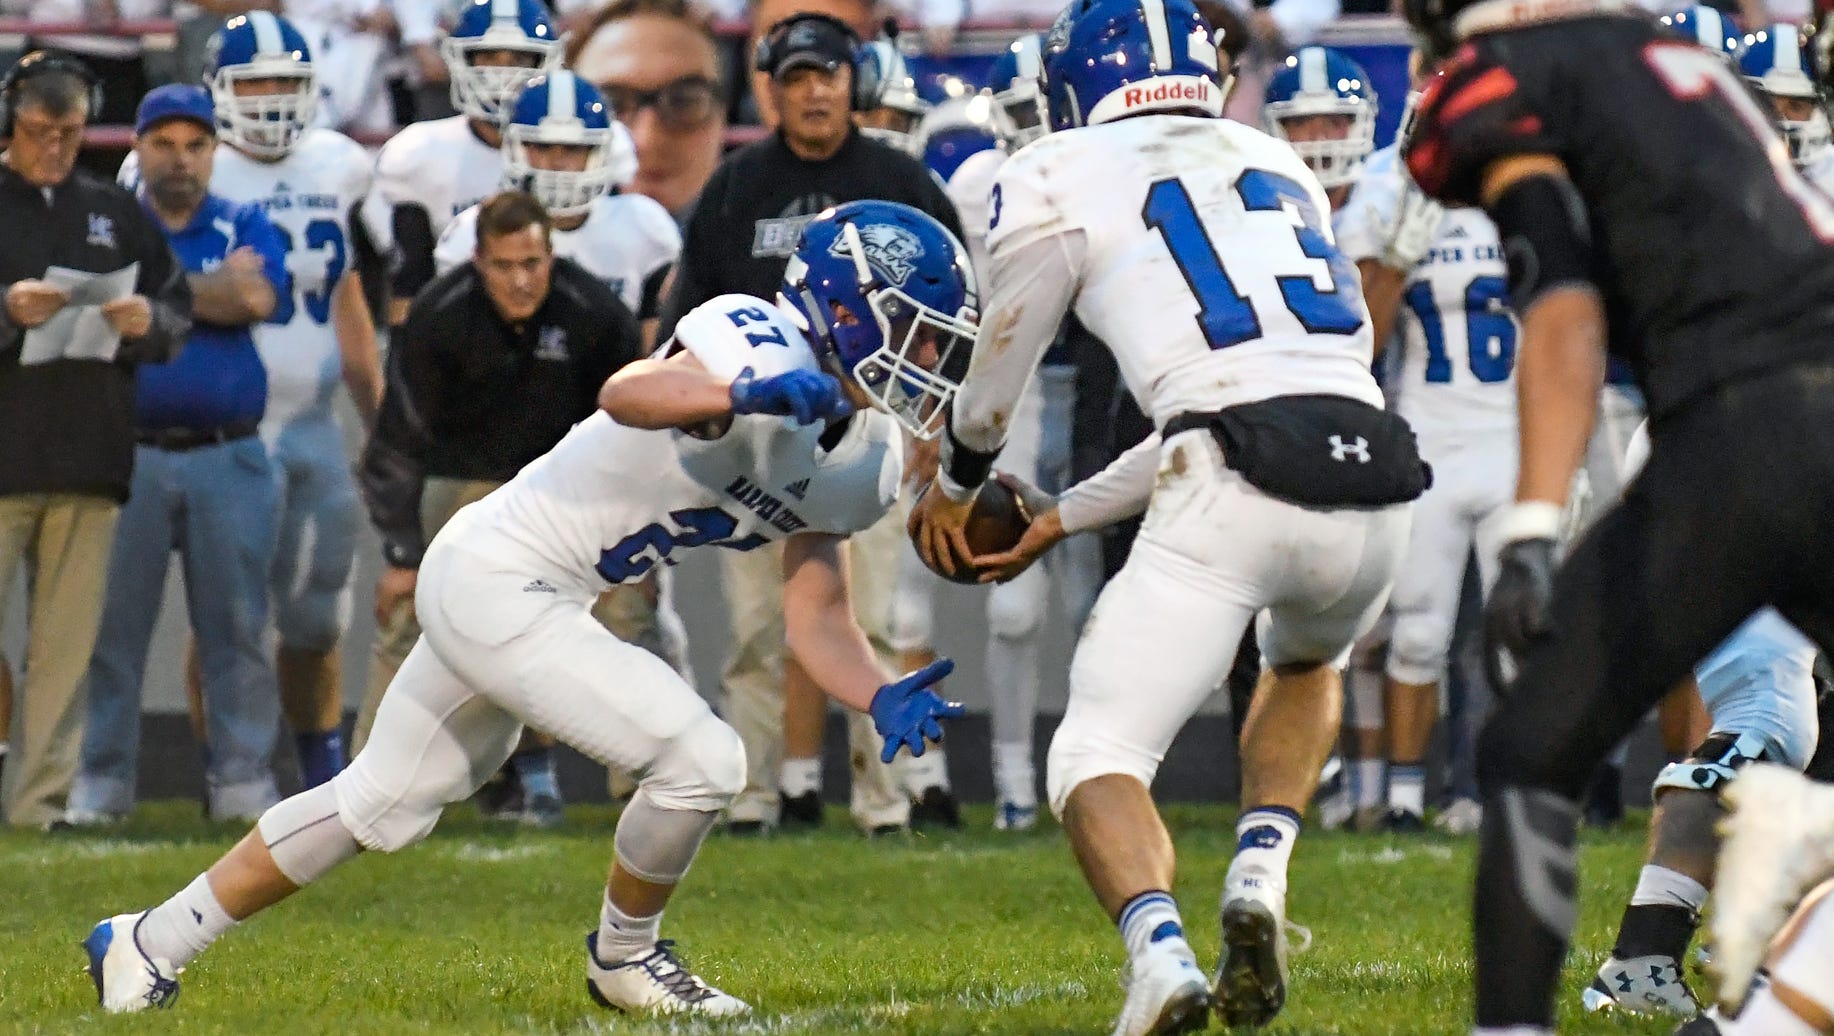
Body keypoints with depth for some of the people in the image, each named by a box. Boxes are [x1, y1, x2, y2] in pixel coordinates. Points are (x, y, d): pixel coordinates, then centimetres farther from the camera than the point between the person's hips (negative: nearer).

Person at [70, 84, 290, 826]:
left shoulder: (244, 228, 9)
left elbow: (259, 297, -11)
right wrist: (213, 287, -11)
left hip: (228, 458, 1)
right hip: (128, 454, -1)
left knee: (236, 625, 3)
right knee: (113, 625, 1)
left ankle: (243, 779, 8)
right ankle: (100, 782, 6)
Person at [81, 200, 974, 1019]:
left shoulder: (860, 459, 7)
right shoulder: (760, 344, -21)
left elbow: (817, 618, 9)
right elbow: (627, 395, -40)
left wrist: (882, 698, -10)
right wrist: (746, 395, -58)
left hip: (541, 607, 10)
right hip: (498, 583, -10)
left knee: (383, 808, 20)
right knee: (700, 760, -15)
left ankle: (150, 943, 33)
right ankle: (625, 957, 11)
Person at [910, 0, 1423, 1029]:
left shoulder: (1063, 180, 11)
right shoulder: (1279, 167, 27)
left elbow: (989, 398, 21)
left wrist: (954, 490, 44)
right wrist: (1063, 520, 39)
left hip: (1237, 491, -5)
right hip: (1377, 481, 5)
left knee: (1100, 760, 3)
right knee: (1308, 664, 36)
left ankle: (1161, 951, -26)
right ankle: (1261, 876, 11)